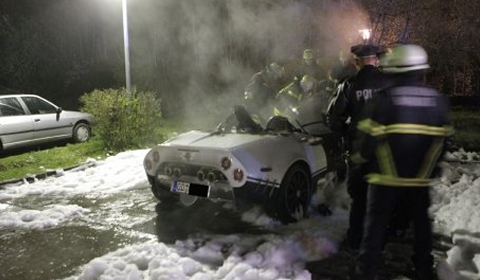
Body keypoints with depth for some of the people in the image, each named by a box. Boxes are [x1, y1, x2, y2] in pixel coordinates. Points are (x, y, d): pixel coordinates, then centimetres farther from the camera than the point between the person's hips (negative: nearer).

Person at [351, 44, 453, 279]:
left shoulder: (385, 97, -15)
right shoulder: (438, 100, -1)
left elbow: (372, 137, -15)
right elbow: (441, 142, 5)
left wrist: (360, 157, 3)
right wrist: (431, 168, 19)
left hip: (387, 177, -4)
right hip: (421, 178, 4)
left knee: (376, 224, 8)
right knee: (421, 224, 19)